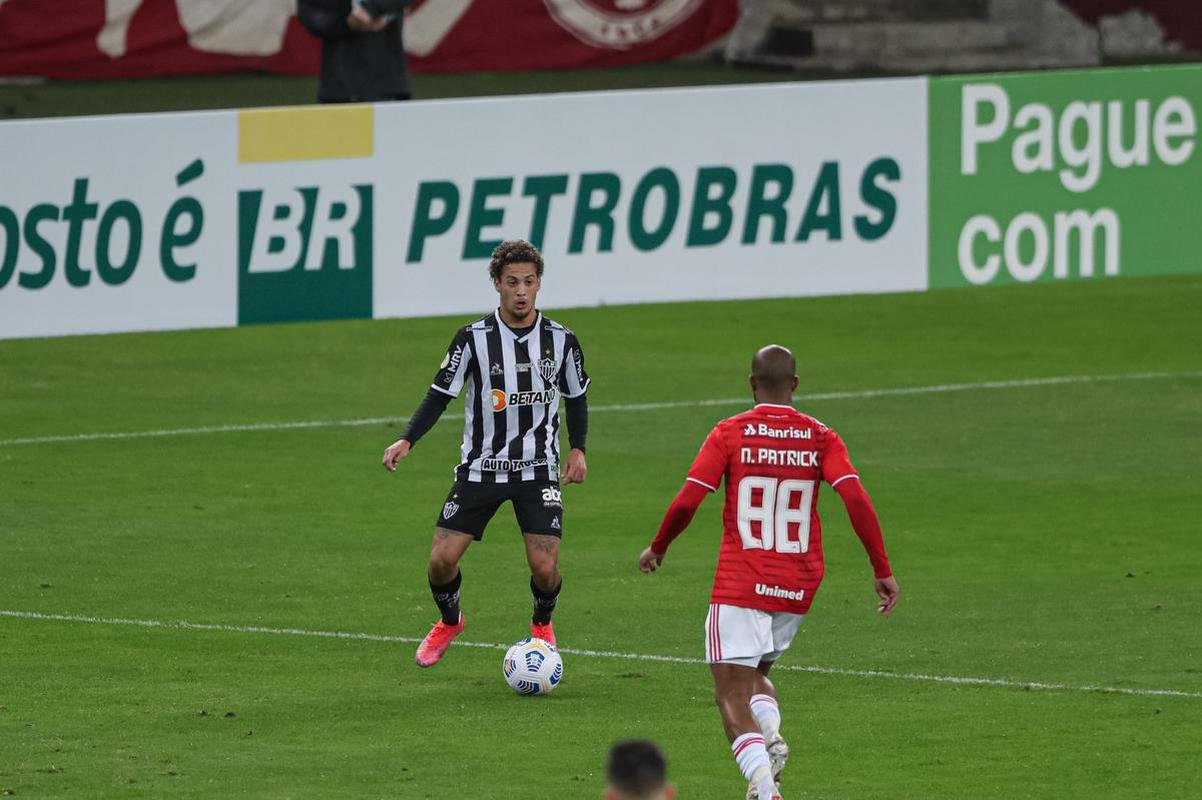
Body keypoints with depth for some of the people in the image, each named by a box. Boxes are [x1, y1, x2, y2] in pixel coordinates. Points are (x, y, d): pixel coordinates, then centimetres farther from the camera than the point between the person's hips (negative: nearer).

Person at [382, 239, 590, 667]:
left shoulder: (560, 340, -2)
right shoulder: (473, 338, -7)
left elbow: (576, 397, 13)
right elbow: (441, 394, -3)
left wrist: (577, 448, 0)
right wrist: (406, 440, -16)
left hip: (538, 470, 0)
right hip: (480, 467, 0)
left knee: (545, 567, -12)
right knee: (441, 560, -7)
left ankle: (542, 624, 23)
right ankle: (449, 622, 27)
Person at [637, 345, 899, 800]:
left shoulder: (729, 434, -3)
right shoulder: (821, 438, 2)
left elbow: (686, 502, -8)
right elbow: (856, 498, -10)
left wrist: (657, 549, 10)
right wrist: (882, 571, -7)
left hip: (740, 586, -4)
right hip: (798, 590, 4)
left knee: (731, 694, -4)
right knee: (755, 673, 26)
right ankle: (771, 734, -5)